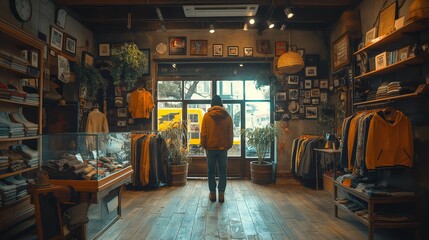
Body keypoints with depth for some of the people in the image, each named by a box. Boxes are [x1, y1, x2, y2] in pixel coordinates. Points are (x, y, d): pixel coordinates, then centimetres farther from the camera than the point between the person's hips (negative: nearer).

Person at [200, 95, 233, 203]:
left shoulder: (207, 115, -5)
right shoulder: (227, 116, -1)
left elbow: (203, 133, -5)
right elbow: (230, 134, 2)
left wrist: (204, 145, 5)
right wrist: (229, 146, 12)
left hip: (210, 147, -1)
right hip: (223, 148, 1)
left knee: (211, 171, 10)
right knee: (222, 171, 9)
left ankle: (212, 193, 14)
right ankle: (221, 194, 10)